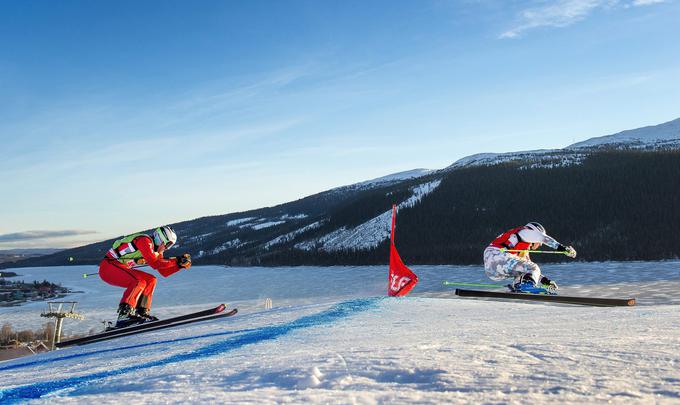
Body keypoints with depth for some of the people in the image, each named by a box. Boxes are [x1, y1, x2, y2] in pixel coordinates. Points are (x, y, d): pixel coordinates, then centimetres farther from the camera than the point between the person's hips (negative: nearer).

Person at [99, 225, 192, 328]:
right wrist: (176, 261, -20)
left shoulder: (157, 251, 11)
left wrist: (181, 264, 1)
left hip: (121, 268, 10)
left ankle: (142, 313, 3)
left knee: (150, 280, 7)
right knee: (139, 281, -28)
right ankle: (124, 315, -31)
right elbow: (154, 263, -26)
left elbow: (165, 272, 12)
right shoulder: (145, 240, -16)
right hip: (108, 266, -10)